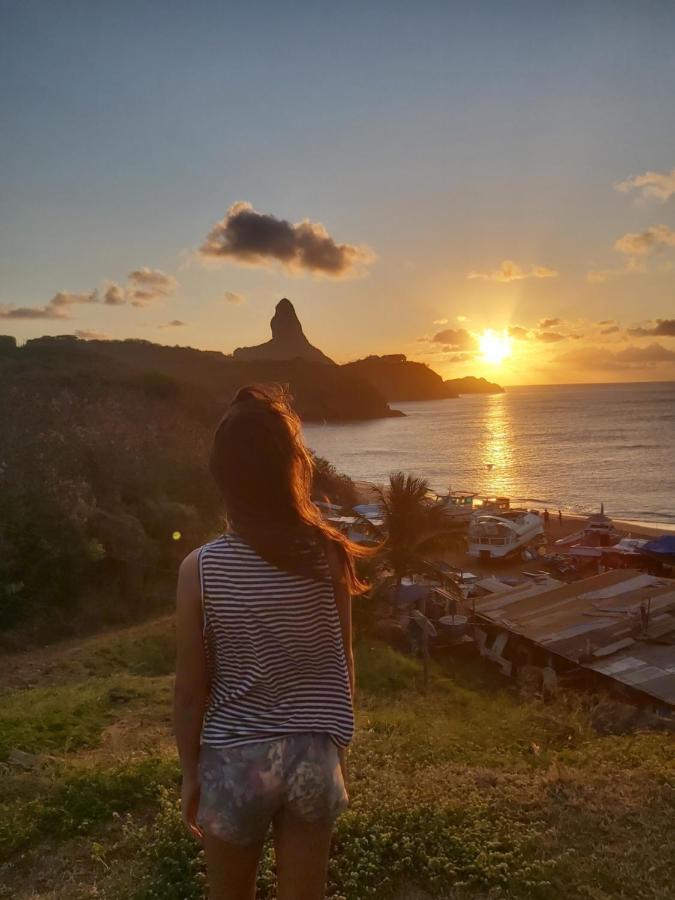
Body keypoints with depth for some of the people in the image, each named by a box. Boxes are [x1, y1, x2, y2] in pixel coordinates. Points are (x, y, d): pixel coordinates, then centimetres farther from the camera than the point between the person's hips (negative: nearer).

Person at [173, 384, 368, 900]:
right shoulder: (327, 556, -11)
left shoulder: (200, 569, -17)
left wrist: (190, 773, 6)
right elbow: (342, 664, -2)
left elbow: (190, 691, -9)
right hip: (312, 753, 1)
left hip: (233, 759, -1)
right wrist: (341, 749, 13)